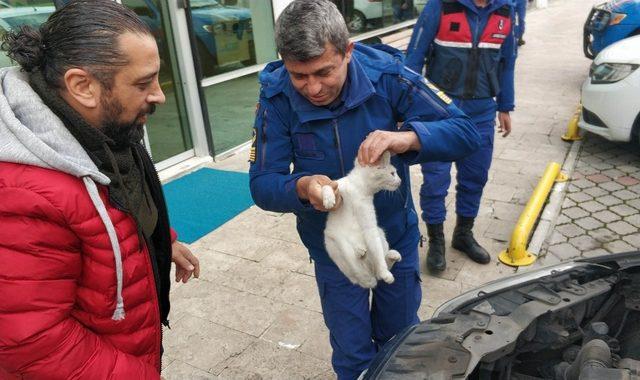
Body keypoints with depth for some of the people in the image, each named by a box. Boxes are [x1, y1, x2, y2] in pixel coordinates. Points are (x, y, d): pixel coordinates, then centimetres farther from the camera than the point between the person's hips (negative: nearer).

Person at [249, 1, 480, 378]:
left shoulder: (386, 74, -21)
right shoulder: (278, 96, -20)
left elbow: (467, 132, -20)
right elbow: (262, 184, -18)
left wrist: (407, 138, -41)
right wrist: (302, 187, -41)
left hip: (397, 236, 1)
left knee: (400, 340, 24)